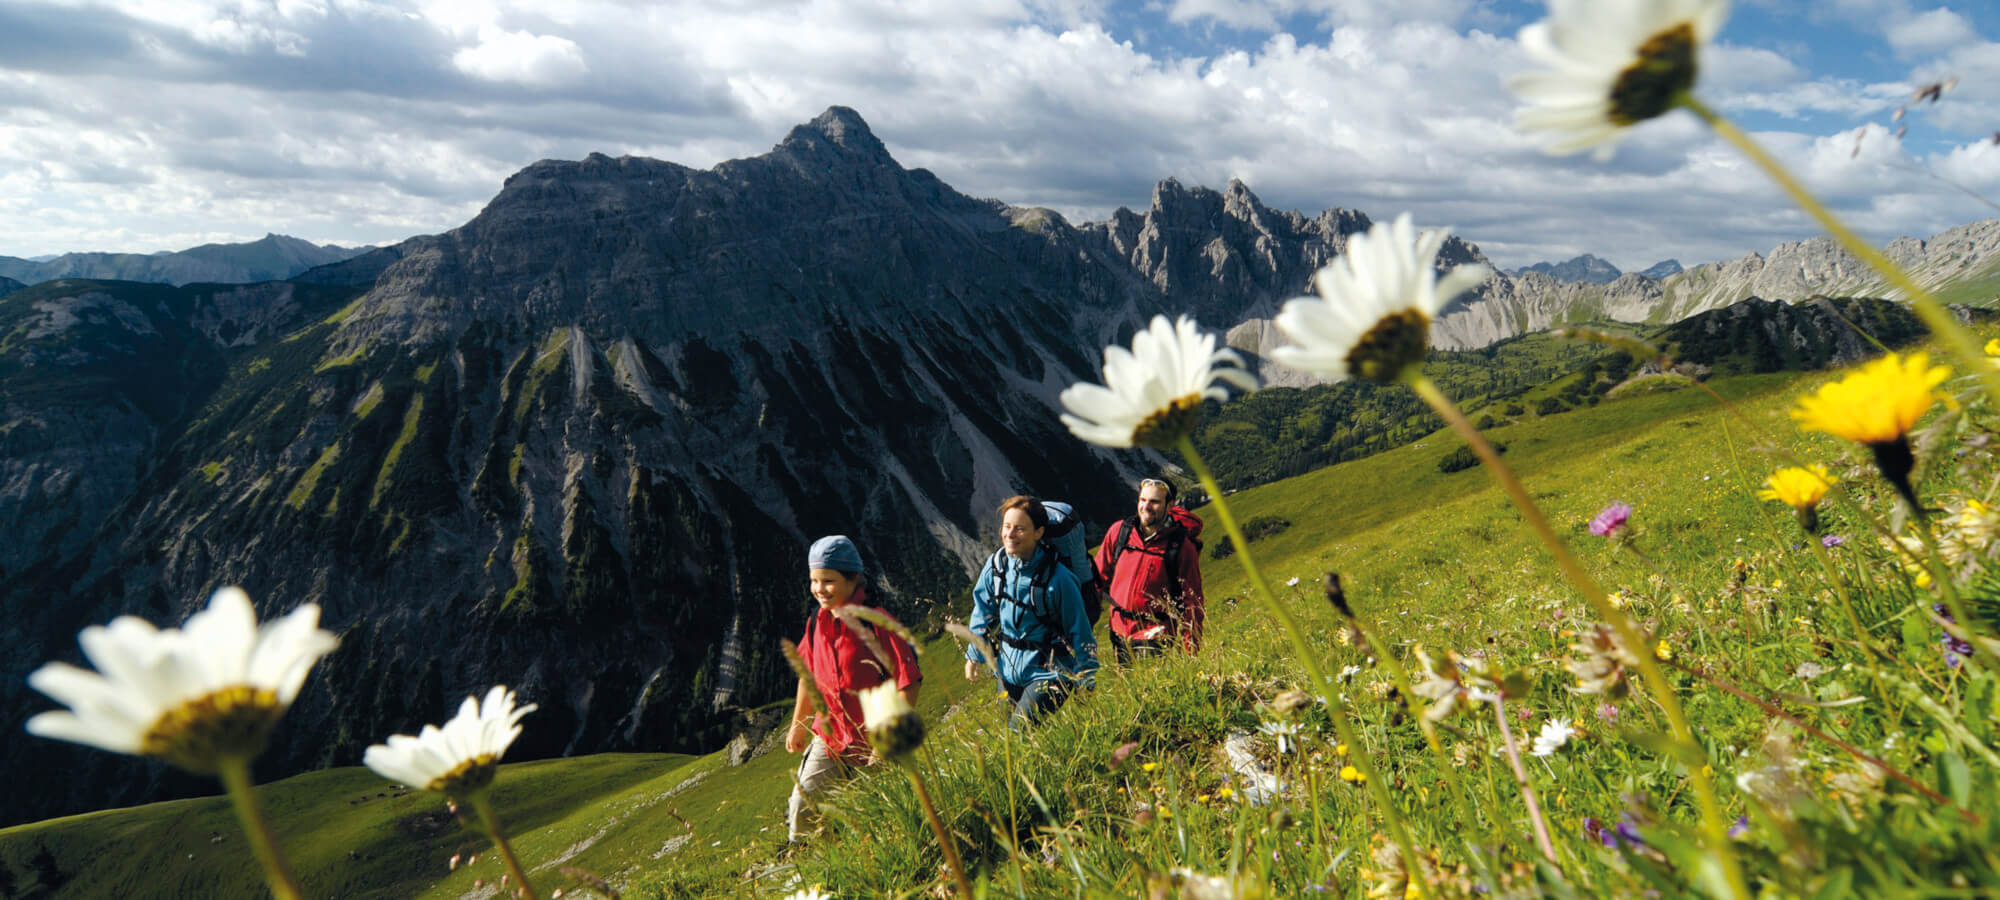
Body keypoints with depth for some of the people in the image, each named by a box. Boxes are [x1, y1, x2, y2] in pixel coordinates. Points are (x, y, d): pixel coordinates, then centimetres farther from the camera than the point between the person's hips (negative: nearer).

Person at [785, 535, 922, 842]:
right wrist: (797, 725, 21)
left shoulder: (877, 624, -20)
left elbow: (909, 684, -20)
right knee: (801, 810, 0)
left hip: (874, 746, -5)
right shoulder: (817, 622, 0)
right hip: (828, 739, 5)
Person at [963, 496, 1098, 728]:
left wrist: (1085, 682, -6)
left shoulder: (1057, 577, -21)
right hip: (1008, 668, 6)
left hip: (1047, 671, -5)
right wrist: (974, 655, 6)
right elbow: (983, 612, 7)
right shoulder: (995, 565, -7)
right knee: (1010, 728, 18)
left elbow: (1079, 631, -12)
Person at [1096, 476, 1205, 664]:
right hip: (1120, 631, 4)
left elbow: (1192, 601, -5)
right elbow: (1099, 576, 11)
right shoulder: (1118, 532, 0)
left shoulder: (1182, 546, -9)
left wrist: (1191, 650, -8)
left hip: (1156, 635, -4)